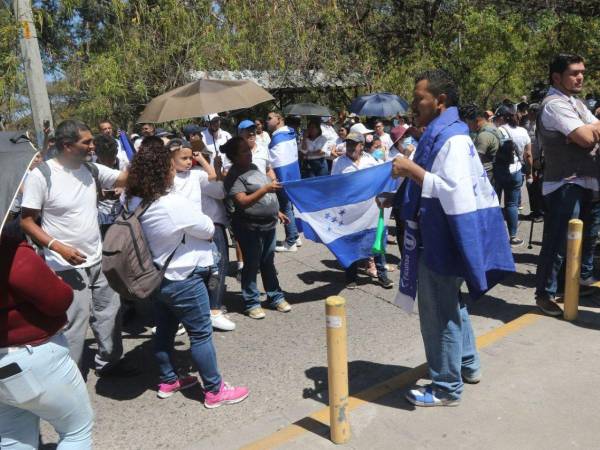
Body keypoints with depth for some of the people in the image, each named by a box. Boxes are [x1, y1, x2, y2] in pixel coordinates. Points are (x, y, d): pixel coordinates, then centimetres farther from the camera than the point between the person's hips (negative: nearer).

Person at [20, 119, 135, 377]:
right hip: (67, 267, -6)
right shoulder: (41, 175, -15)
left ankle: (108, 362, 37)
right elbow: (26, 221, -12)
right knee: (74, 325, 0)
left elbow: (125, 179, -1)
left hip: (97, 260, 7)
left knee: (110, 312, 18)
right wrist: (58, 247, -23)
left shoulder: (91, 169, 0)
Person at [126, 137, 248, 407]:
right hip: (182, 280, -8)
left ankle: (168, 381, 36)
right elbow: (208, 230, -15)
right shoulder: (175, 203, -27)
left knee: (164, 330, 20)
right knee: (201, 334, 4)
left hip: (154, 277, 8)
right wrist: (207, 225, 6)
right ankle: (215, 391, 15)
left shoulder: (134, 202, -4)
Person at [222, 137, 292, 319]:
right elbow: (243, 202, -25)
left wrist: (277, 211, 22)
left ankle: (275, 297, 28)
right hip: (250, 227, -7)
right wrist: (266, 189, -31)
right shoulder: (234, 176, -14)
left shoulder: (253, 167, 11)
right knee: (252, 265, 3)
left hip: (268, 224, 8)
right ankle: (251, 303, 16)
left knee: (268, 262, 17)